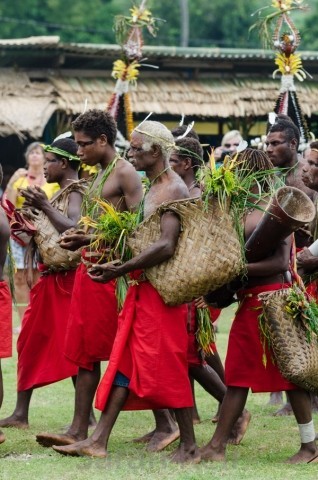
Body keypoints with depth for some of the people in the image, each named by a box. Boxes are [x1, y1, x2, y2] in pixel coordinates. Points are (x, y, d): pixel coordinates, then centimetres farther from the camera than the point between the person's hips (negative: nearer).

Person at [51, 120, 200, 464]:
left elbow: (166, 246, -25)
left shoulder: (173, 190, -14)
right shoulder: (154, 188, 16)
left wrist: (120, 270, -23)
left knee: (165, 365, -5)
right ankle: (98, 441, 7)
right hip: (143, 288, 10)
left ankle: (189, 446, 3)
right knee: (124, 361, 7)